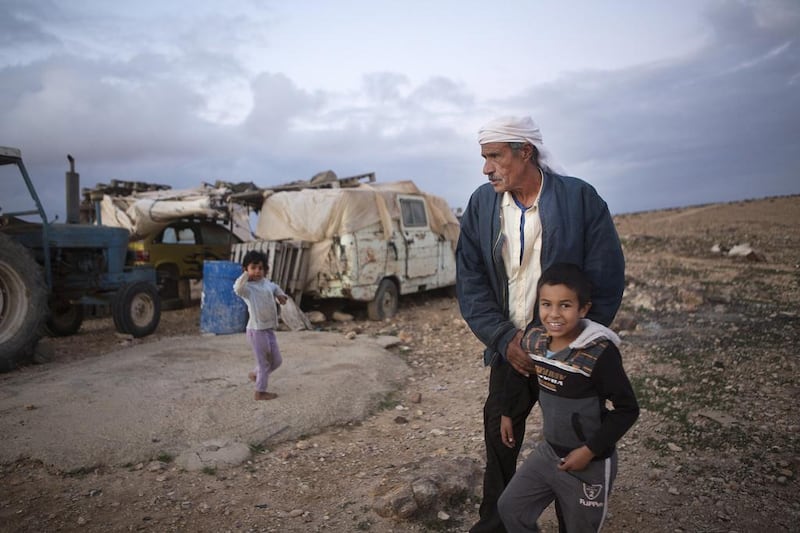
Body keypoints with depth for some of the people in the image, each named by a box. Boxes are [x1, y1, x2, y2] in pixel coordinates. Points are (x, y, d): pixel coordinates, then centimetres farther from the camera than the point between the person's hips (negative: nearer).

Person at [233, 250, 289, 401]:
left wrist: (280, 294, 11)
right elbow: (237, 288, -41)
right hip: (257, 330, -8)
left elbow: (275, 287, 31)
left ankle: (256, 374, 39)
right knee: (263, 362, 3)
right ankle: (260, 392, 18)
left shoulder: (267, 283, 7)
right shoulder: (247, 287, -16)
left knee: (277, 360, 17)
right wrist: (246, 275, -30)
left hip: (269, 328, 8)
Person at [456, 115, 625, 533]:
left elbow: (607, 280, -10)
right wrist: (504, 339, -13)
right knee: (499, 438, 13)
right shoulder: (481, 204, -2)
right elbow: (470, 282, -3)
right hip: (510, 350, 3)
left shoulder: (581, 198, -12)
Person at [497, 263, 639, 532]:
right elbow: (518, 376, 12)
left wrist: (590, 450, -18)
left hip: (590, 463, -5)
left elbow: (628, 409, -20)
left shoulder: (600, 353, -26)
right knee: (509, 507, 12)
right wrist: (507, 414, 20)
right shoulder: (534, 339, -9)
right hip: (549, 451, 5)